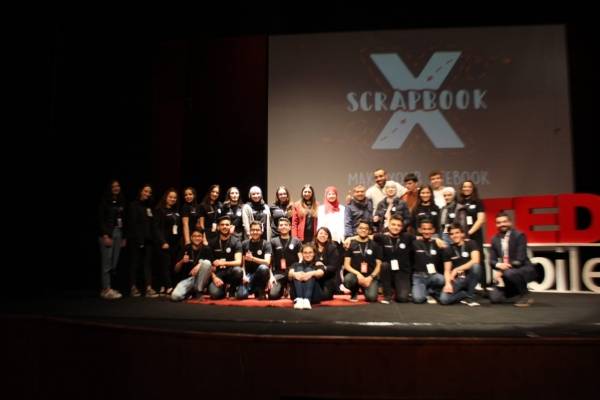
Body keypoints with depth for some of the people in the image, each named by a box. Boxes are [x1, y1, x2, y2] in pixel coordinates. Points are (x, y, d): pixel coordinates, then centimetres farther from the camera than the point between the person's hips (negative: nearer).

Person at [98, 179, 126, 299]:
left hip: (119, 234, 5)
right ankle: (106, 290, -5)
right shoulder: (105, 201, -2)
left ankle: (108, 287, 8)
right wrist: (105, 236, -15)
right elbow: (101, 219, -8)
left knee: (114, 263, 2)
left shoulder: (121, 202, 13)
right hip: (107, 234, -5)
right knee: (107, 262, -7)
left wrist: (124, 237, 11)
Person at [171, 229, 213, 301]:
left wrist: (199, 265, -22)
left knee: (206, 262, -28)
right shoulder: (186, 249, 4)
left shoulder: (206, 249, 0)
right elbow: (176, 270, 6)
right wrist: (182, 261, -14)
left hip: (200, 279, -1)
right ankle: (191, 291, 7)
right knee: (175, 296, -26)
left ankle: (199, 290, -13)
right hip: (187, 278, 1)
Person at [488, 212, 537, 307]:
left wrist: (503, 269, -24)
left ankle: (525, 296, -11)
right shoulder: (495, 239, 5)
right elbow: (492, 260, 1)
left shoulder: (519, 235, -12)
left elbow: (520, 259, -20)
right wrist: (498, 265, -23)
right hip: (504, 271, 5)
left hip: (524, 269, -5)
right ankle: (517, 293, 20)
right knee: (495, 298, -10)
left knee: (510, 273, -39)